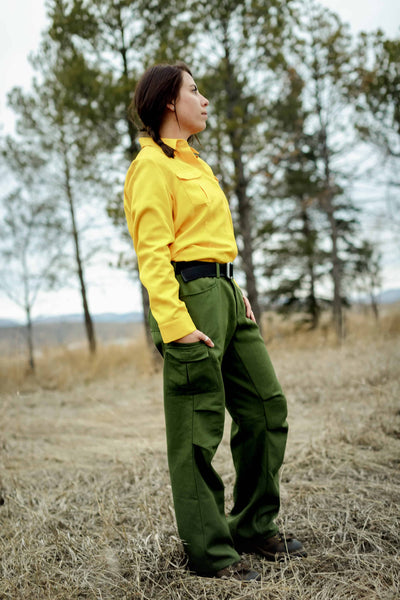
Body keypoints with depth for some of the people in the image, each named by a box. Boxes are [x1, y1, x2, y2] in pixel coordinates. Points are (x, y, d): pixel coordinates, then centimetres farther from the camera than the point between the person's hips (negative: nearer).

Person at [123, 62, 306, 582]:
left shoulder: (193, 163, 23)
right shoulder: (153, 164, -6)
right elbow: (153, 252, -15)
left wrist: (236, 294, 15)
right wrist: (175, 324, -23)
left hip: (225, 292, 10)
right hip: (189, 294, -10)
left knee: (266, 406, 11)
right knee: (198, 430, -3)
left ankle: (255, 528, 25)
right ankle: (209, 552, 11)